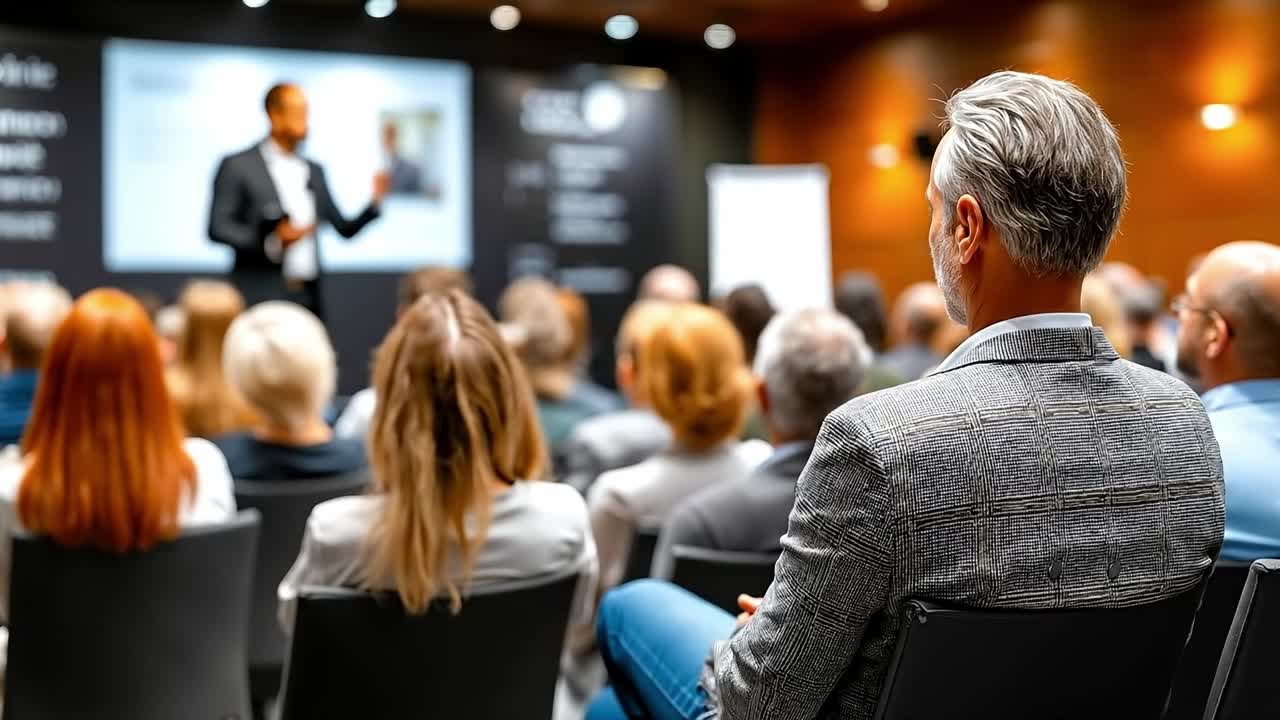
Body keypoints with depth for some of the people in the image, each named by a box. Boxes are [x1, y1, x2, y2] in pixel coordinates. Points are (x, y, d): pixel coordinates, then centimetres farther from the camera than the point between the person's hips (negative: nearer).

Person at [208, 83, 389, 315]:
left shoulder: (314, 171, 16)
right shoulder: (237, 166, 1)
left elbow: (345, 228, 16)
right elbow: (218, 228, -5)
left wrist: (375, 201, -1)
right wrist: (272, 241, -17)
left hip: (308, 298, 5)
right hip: (261, 300, -4)